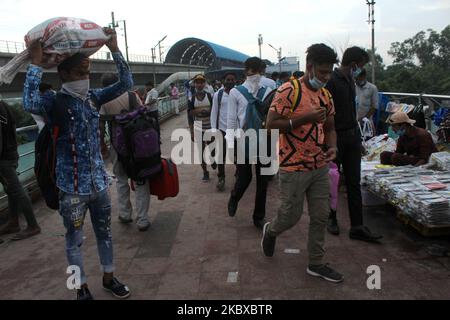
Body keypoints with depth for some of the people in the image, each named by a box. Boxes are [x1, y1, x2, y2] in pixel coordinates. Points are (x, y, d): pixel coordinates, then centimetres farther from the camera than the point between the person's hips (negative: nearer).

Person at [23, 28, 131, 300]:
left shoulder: (93, 97, 3)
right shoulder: (55, 102, -11)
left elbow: (126, 84, -2)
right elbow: (30, 104, -33)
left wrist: (115, 50, -10)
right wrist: (36, 63, -28)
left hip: (99, 181, 5)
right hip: (72, 187, -4)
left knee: (105, 232, 17)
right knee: (75, 239, 11)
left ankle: (109, 278, 37)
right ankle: (82, 288, 29)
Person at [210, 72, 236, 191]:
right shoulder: (218, 94, 0)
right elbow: (214, 113, 2)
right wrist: (214, 130, -3)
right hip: (222, 129, 1)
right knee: (221, 155, 6)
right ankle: (221, 178, 19)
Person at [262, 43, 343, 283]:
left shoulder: (326, 95, 9)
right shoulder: (288, 91, -14)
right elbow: (271, 124, -18)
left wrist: (332, 146, -3)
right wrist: (303, 119, -25)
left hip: (320, 166, 7)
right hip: (294, 167, -7)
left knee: (320, 216, 10)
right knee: (291, 216, 5)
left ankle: (316, 264, 25)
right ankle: (270, 231, 39)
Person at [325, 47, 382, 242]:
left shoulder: (350, 80, 11)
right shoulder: (331, 82, -15)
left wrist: (356, 133, 17)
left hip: (352, 135, 8)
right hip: (335, 137, -7)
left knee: (354, 182, 5)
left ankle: (357, 227, 10)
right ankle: (331, 218, 27)